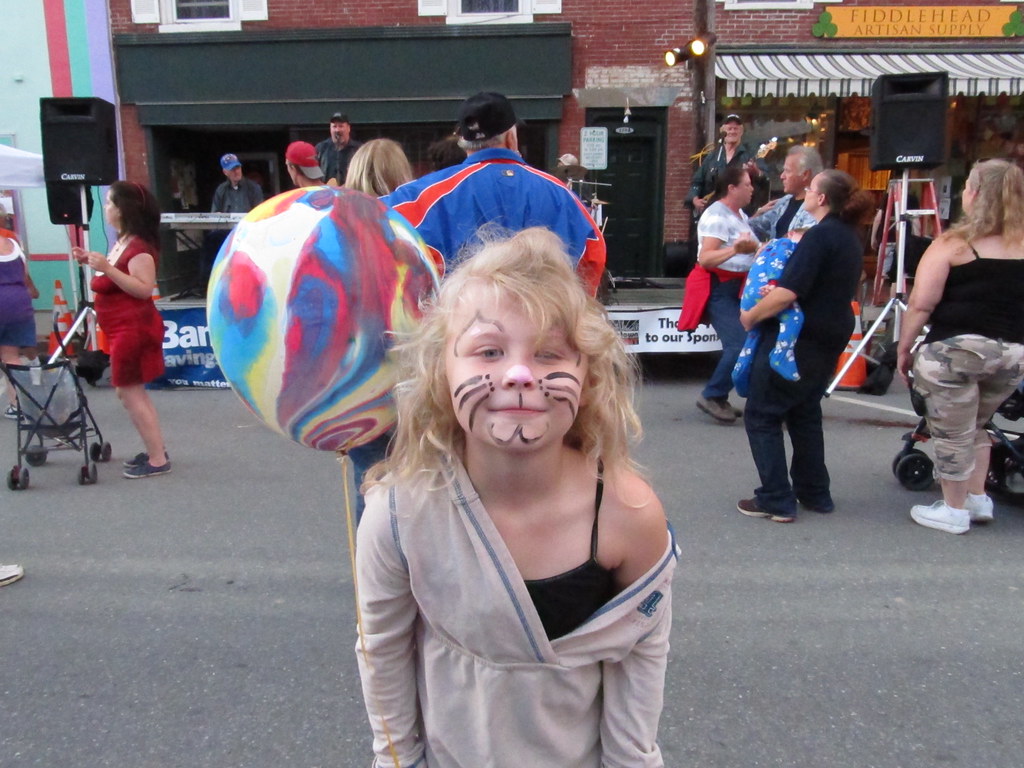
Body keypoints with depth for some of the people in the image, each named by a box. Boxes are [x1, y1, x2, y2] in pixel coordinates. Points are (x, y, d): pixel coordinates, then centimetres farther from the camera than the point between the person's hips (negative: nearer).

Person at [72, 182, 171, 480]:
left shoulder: (139, 247, -18)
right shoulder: (122, 243, 13)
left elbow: (144, 289, -25)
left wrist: (107, 268, -29)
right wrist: (92, 262, 11)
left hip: (134, 329, -11)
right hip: (123, 329, 11)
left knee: (129, 392, -6)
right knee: (131, 391, 15)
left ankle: (158, 460, 0)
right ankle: (155, 451, 23)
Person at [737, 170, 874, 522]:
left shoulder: (819, 235, -18)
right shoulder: (850, 237, 11)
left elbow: (787, 293, -26)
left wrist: (751, 315, -13)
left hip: (798, 339, -9)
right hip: (830, 338, 10)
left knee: (761, 415, 0)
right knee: (805, 414, 21)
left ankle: (777, 500, 0)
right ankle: (815, 493, 26)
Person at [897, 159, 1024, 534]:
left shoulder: (952, 245, -7)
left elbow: (921, 304, -11)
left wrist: (903, 348, -2)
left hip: (955, 349, -5)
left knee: (952, 434, 10)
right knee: (975, 427, 27)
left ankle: (953, 510, 21)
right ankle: (978, 499, 31)